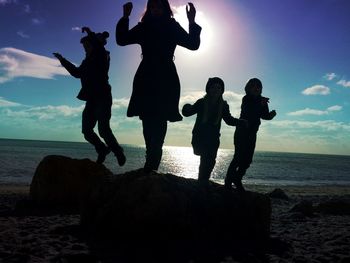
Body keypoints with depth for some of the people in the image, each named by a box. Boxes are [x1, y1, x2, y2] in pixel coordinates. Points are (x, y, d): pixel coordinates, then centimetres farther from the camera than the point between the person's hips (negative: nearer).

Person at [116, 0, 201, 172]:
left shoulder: (172, 27, 12)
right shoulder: (143, 27, 16)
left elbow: (193, 44, 4)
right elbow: (121, 40, 9)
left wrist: (192, 22, -8)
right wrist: (125, 17, -1)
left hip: (166, 80, -2)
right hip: (146, 79, 2)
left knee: (159, 121, -11)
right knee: (149, 121, -5)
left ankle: (150, 167, -13)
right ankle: (152, 165, 0)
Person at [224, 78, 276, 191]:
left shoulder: (262, 101, 8)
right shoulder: (246, 99, -8)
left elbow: (265, 115, 3)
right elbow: (248, 111, -26)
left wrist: (270, 115, -18)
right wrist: (260, 105, -39)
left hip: (252, 134, 6)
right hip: (242, 132, -6)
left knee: (247, 159, 4)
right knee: (239, 157, -12)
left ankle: (237, 179, 19)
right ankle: (228, 180, -2)